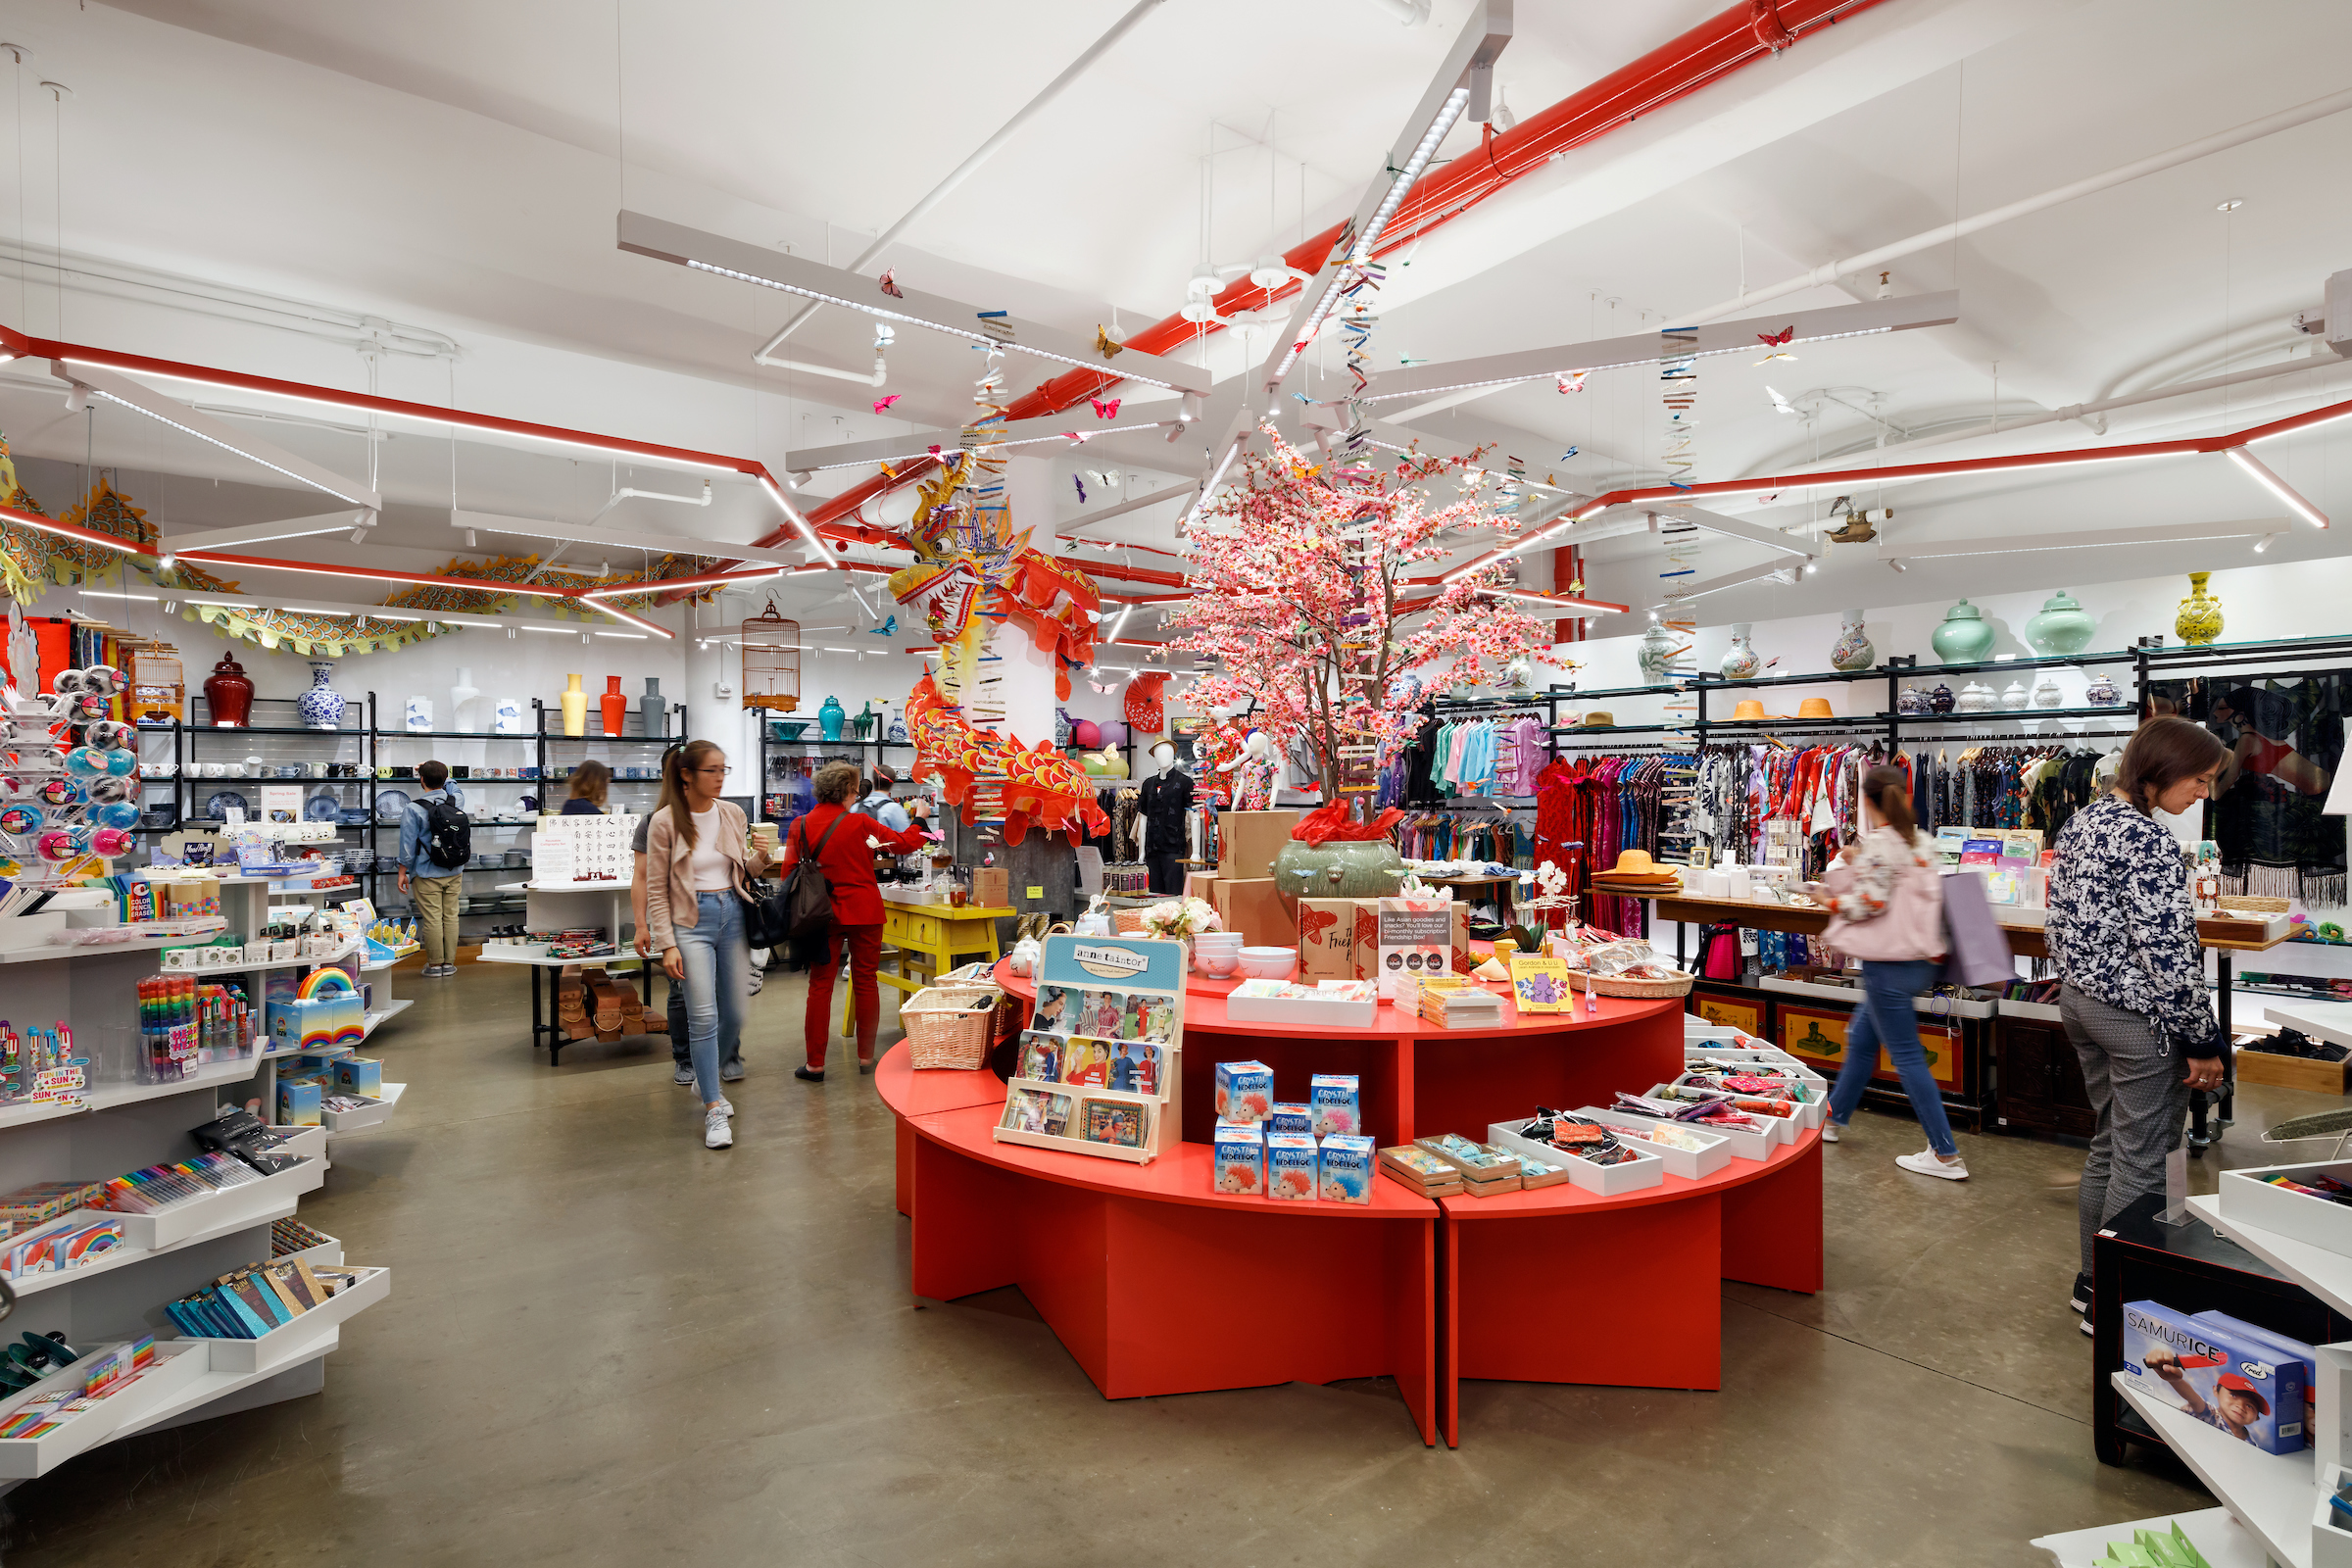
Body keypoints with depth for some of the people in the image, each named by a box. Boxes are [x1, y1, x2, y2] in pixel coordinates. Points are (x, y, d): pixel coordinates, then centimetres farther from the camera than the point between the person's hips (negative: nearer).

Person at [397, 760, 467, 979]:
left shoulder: (414, 809, -12)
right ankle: (449, 963, 14)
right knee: (451, 917, 8)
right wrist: (439, 772, 34)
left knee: (432, 919, 1)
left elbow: (408, 845, -8)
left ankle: (435, 965, 7)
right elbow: (451, 787, 27)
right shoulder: (457, 799, -1)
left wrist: (403, 872, 2)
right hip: (454, 872, 4)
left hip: (427, 874, -4)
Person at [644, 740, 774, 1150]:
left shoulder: (733, 814, 5)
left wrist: (760, 858, -8)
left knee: (734, 1013, 9)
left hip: (732, 914, 5)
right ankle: (714, 1111, 1)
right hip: (691, 920, -4)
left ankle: (707, 1080, 35)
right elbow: (656, 889, -5)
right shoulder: (665, 821, -7)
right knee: (704, 1015, -9)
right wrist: (667, 944, -11)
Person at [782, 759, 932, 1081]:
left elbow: (789, 872, -1)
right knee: (866, 983, 10)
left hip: (824, 915, 1)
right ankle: (866, 1058, 19)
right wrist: (920, 817, 17)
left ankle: (815, 1064, 9)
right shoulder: (859, 823, -8)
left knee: (820, 986, 7)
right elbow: (904, 844, 0)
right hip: (864, 912, -1)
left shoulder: (800, 827, -3)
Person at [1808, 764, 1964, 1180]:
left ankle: (1946, 1156, 4)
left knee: (1907, 1057, -2)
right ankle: (1832, 1118, 33)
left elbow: (1870, 902, -20)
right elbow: (1913, 891, 12)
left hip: (1888, 963, -9)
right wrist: (1854, 866, 9)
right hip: (1917, 956, 10)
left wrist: (1828, 900, -3)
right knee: (1861, 1038, 20)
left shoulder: (1877, 843, -16)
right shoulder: (1918, 841, 9)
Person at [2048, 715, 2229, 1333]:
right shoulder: (2148, 839, -20)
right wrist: (2203, 1042, -13)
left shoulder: (2082, 822, 7)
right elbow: (2168, 952, -20)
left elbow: (2062, 922, 13)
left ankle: (2092, 1281, 31)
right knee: (2142, 1162, 3)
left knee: (2108, 1143, 20)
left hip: (2080, 998, 9)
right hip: (2138, 1015, -9)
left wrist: (2080, 985, 19)